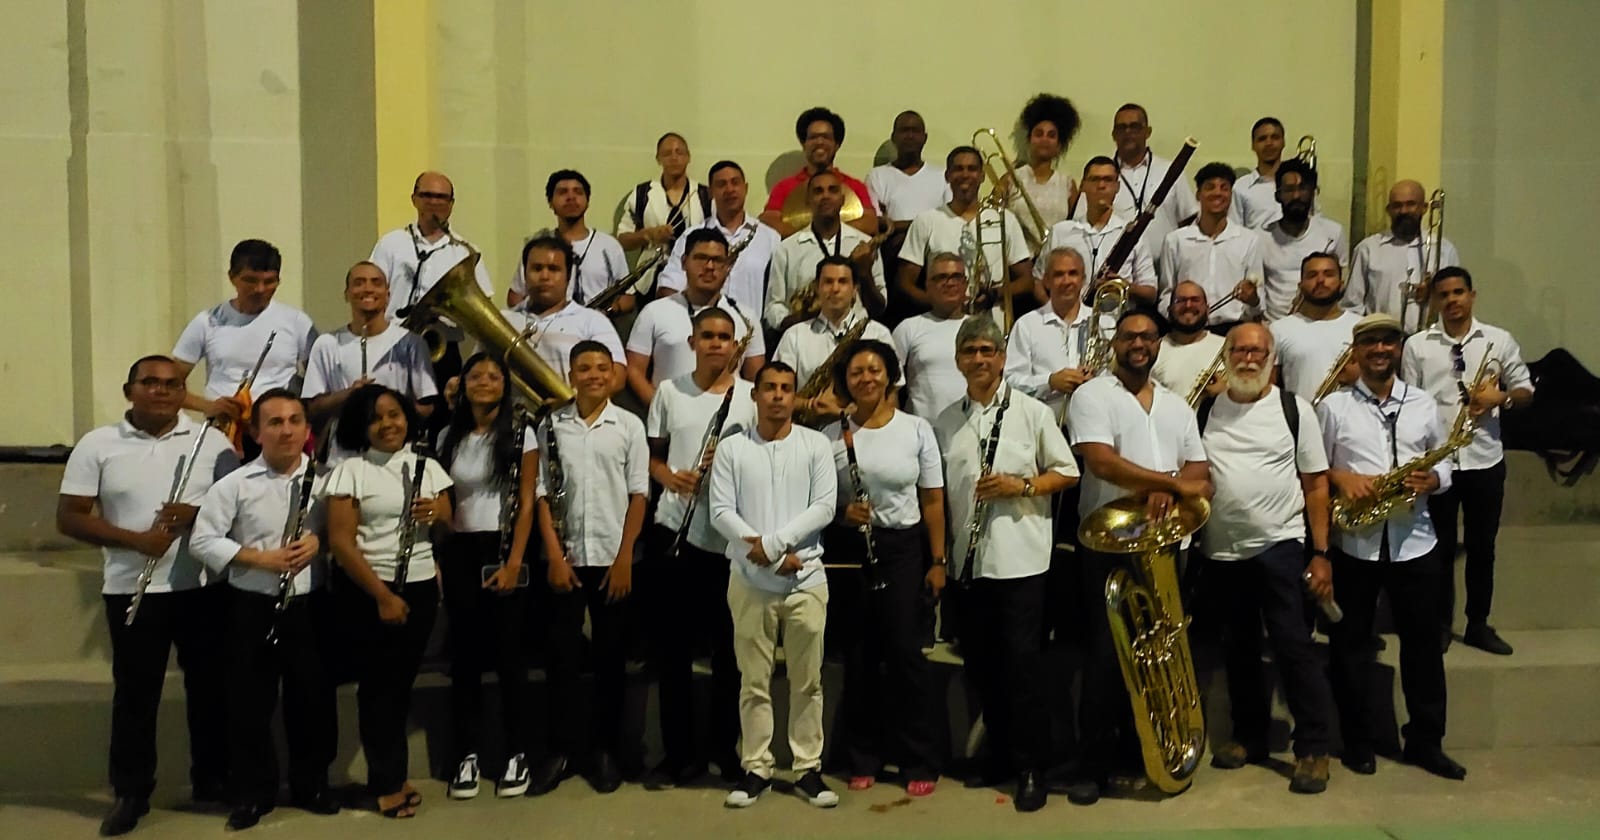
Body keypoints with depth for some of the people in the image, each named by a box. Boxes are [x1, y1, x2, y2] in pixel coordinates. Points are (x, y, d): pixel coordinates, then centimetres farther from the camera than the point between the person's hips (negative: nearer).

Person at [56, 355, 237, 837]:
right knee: (135, 692, 7)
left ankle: (213, 779, 23)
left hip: (205, 587, 1)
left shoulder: (212, 441, 2)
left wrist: (198, 513, -17)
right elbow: (69, 518, -3)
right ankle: (130, 792, 20)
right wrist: (136, 539, -16)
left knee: (209, 686, 9)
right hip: (132, 590, -1)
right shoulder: (97, 445, 0)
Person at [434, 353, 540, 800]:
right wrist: (438, 558, 0)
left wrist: (514, 562, -13)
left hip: (502, 550, -3)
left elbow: (526, 504, -5)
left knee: (508, 652, 1)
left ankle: (516, 753, 11)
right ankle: (467, 753, 15)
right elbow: (443, 504, 9)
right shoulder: (450, 436, 9)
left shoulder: (521, 434, -1)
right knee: (464, 653, 6)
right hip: (459, 552, 3)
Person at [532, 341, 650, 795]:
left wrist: (624, 558, -8)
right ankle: (560, 749, 15)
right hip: (565, 557, 1)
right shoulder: (551, 426, 3)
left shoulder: (629, 426, 0)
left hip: (612, 558, -1)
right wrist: (554, 556, -5)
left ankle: (605, 750, 17)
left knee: (610, 656, 7)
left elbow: (638, 496, -1)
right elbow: (542, 494, 2)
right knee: (562, 654, 5)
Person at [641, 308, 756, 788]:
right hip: (674, 532, 2)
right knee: (672, 648, 7)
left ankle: (725, 750, 23)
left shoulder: (751, 396, 1)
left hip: (730, 538, -2)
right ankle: (679, 753, 19)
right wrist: (670, 477, -8)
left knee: (728, 649, 7)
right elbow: (653, 455, 12)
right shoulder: (669, 392, 8)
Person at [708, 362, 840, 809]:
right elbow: (721, 512, -4)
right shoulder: (731, 447, 3)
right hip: (750, 581, 0)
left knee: (807, 681, 7)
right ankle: (755, 768, 19)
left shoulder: (816, 444, 2)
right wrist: (772, 554, -13)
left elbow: (824, 507, -6)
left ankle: (808, 768, 18)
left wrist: (773, 542, -16)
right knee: (754, 681, 8)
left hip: (806, 579, 0)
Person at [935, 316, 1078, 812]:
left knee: (1021, 661, -2)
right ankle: (1002, 751, 26)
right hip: (969, 560, 4)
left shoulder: (1032, 411, 0)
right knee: (981, 662, 10)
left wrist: (1021, 484, -14)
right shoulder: (945, 423, 9)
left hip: (1021, 557, -4)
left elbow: (1068, 472, 2)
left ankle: (1031, 767, 9)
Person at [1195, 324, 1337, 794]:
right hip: (1220, 552, 3)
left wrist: (1320, 553, -5)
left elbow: (1316, 484, -1)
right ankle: (1249, 736, 27)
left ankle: (1314, 748, 8)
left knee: (1292, 647, -3)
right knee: (1238, 650, 13)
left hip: (1280, 546, -3)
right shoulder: (1205, 410, 6)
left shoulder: (1293, 408, -1)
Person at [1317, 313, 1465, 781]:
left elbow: (1444, 463, 11)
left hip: (1413, 540, 2)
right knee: (1350, 645, 6)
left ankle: (1426, 741, 22)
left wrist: (1432, 480, -10)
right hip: (1352, 542, -2)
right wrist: (1340, 477, -17)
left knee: (1423, 643, 8)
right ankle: (1357, 741, 20)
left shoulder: (1423, 403, 8)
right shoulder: (1333, 405, 1)